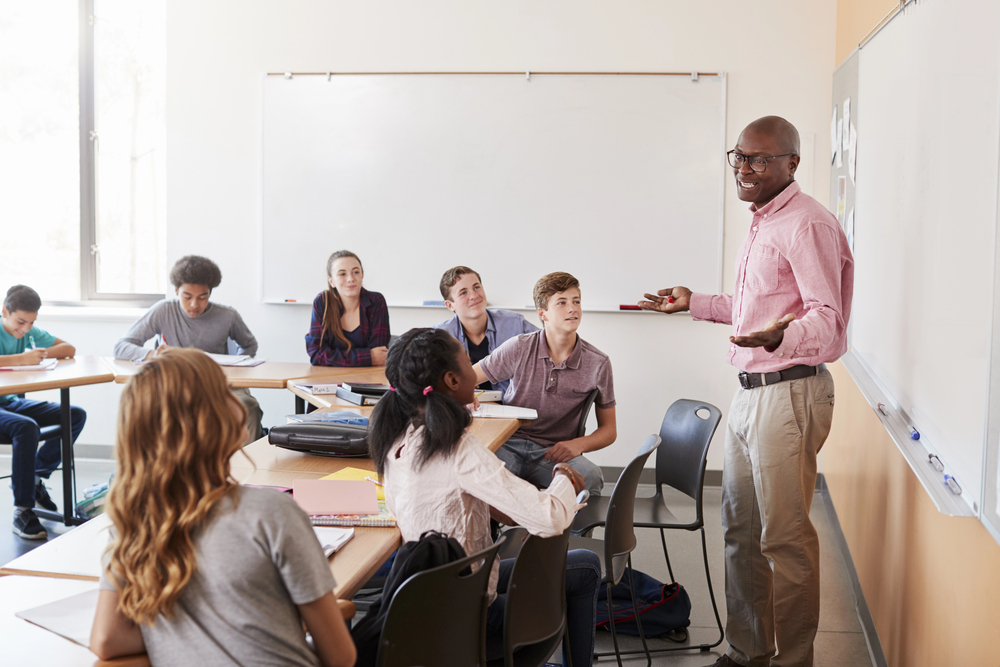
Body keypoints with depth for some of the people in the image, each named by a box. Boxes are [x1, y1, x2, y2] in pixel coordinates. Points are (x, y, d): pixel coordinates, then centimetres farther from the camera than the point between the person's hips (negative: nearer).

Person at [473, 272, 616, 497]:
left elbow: (609, 429, 9)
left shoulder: (598, 363, 1)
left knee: (590, 477, -33)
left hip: (554, 451, 1)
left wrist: (578, 444, -12)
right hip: (509, 444, -1)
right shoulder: (520, 348, -1)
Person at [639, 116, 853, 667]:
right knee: (741, 529, 16)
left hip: (789, 394, -10)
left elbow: (826, 318, -25)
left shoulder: (806, 225, -16)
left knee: (784, 538, -2)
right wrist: (694, 303, 28)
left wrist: (780, 336, -44)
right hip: (751, 392, 10)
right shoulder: (764, 222, 17)